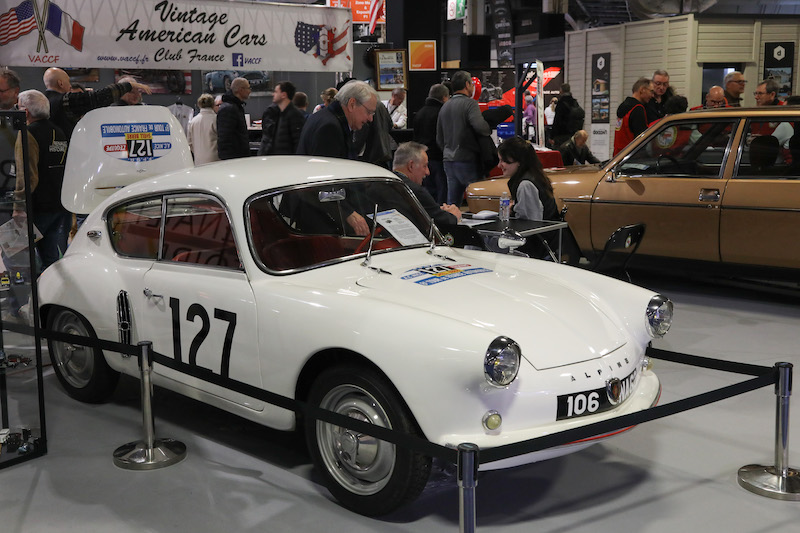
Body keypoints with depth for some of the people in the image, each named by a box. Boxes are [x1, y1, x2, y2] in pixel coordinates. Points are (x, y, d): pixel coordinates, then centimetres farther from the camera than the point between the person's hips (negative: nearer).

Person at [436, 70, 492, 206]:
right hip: (467, 159, -7)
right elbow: (480, 126, -26)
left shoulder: (444, 107, 14)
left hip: (448, 161, 7)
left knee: (452, 203, 8)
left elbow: (439, 139, 19)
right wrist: (489, 130, -6)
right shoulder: (469, 103, -9)